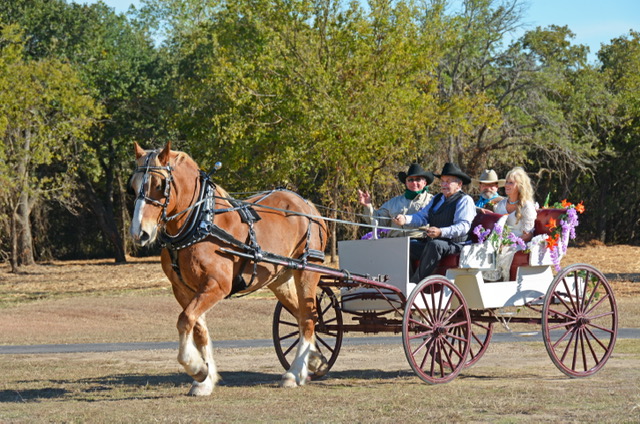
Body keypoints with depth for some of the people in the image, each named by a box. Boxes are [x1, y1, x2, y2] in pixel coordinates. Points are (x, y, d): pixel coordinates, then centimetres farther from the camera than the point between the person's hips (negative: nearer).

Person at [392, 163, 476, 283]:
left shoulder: (465, 200, -2)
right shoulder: (437, 198, 23)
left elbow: (463, 226, -16)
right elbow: (422, 217, 16)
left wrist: (441, 232, -31)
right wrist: (405, 219, -6)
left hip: (455, 245, -8)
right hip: (431, 243, 8)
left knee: (435, 244, -37)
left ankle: (415, 284, -38)